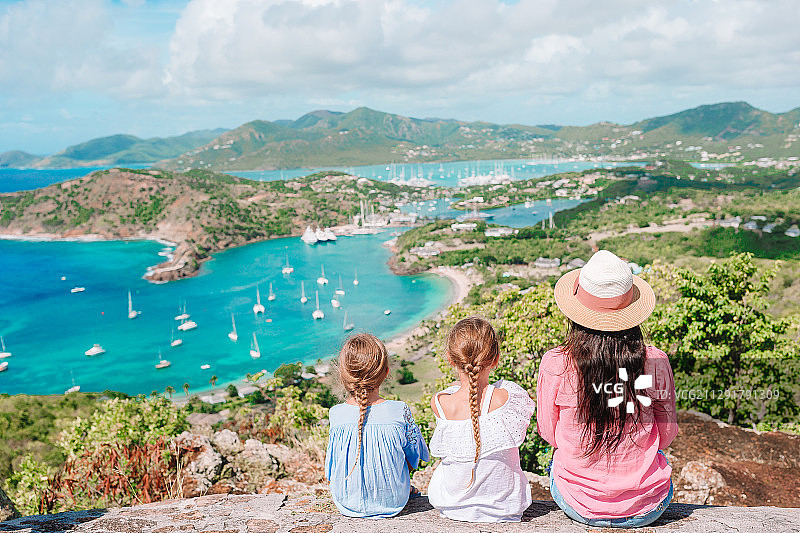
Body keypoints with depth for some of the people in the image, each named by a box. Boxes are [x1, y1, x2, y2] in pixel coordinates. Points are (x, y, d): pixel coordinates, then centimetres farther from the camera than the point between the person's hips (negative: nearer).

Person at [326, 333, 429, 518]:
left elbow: (330, 469, -1)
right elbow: (415, 455, -5)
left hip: (346, 502, 1)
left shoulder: (335, 414, -18)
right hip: (393, 502, -1)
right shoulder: (399, 412, -22)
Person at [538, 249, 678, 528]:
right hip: (646, 510, 1)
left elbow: (548, 433, -3)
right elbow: (667, 434, -1)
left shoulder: (555, 364, -19)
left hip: (578, 505, -1)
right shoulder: (655, 362, -15)